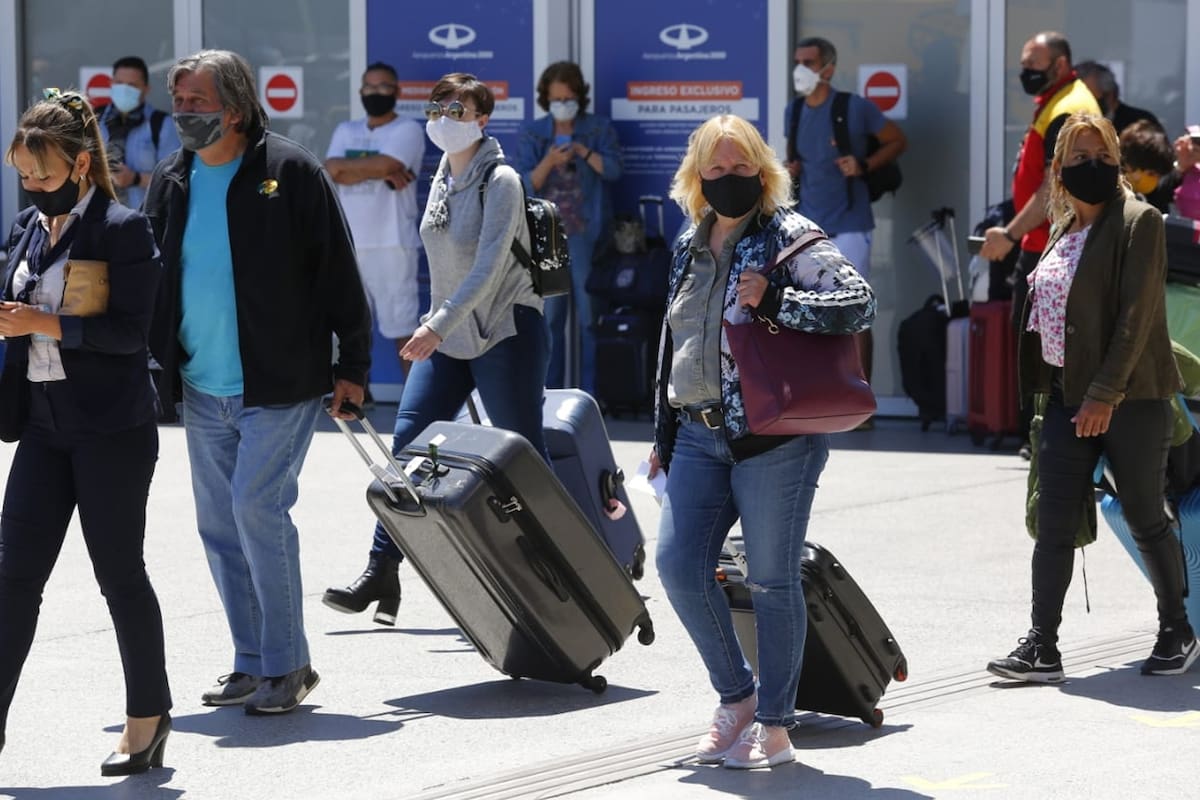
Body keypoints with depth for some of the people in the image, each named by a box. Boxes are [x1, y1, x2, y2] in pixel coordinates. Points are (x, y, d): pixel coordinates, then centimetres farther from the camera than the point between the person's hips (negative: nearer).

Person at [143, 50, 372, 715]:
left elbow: (337, 274, -6)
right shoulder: (170, 184, 9)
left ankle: (286, 665, -4)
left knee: (256, 508, -14)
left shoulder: (290, 173, -7)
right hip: (201, 389, 6)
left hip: (279, 385, -6)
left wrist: (353, 366, -7)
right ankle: (253, 664, 17)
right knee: (218, 524, 7)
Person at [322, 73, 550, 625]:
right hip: (447, 337, 7)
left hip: (505, 335, -7)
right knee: (407, 445, -3)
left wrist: (439, 325, -31)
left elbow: (489, 267, -23)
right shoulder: (443, 179, 10)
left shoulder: (500, 182, -13)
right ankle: (380, 573, -2)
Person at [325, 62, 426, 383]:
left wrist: (349, 166, -3)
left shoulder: (408, 130, -2)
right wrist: (381, 172, -12)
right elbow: (332, 172, -3)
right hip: (349, 243, 5)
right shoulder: (345, 131, 15)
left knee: (402, 326, -4)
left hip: (391, 242, -5)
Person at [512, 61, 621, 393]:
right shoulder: (532, 133, 7)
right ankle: (549, 390, 9)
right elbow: (524, 185, -2)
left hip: (587, 233, -2)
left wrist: (582, 151, -24)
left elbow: (613, 169, -10)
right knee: (549, 317, 4)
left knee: (590, 316, -2)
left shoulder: (599, 128, 5)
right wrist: (549, 162, -20)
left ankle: (591, 392, 1)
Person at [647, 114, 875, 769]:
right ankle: (737, 696, 15)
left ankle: (775, 727, 8)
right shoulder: (690, 248, 16)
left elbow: (859, 302, -14)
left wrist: (775, 301, -22)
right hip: (701, 434, 6)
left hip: (774, 436, -6)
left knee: (771, 580, -1)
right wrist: (664, 434, 24)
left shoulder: (789, 238, -4)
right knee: (678, 563, -4)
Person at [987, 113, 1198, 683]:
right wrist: (1049, 390, 11)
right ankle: (1041, 648, 1)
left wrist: (1105, 394, -19)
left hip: (1129, 399, -6)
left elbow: (1135, 315, -15)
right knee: (1054, 525, 1)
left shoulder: (1138, 222, -8)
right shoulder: (1064, 230, 13)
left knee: (1145, 520, 4)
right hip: (1068, 397, 6)